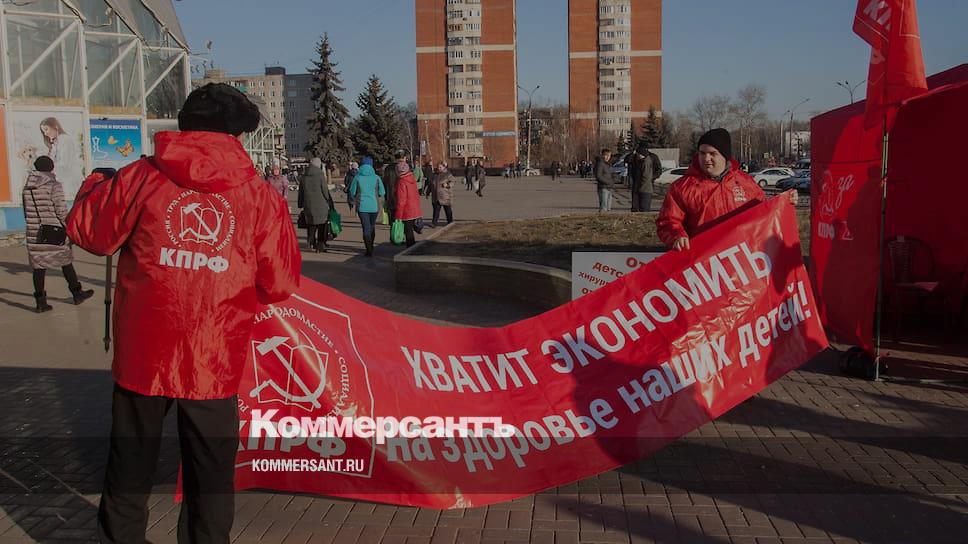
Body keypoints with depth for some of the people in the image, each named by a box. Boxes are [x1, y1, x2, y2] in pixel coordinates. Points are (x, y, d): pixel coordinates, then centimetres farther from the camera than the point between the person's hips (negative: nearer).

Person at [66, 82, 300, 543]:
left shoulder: (142, 177, -4)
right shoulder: (259, 195, -4)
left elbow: (88, 231, 8)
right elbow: (280, 284, -2)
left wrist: (94, 185, 27)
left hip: (142, 353, 1)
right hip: (215, 361, -1)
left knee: (130, 460, 21)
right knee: (210, 469, 15)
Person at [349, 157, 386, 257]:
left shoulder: (357, 178, -7)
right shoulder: (376, 178, -6)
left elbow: (352, 192, -1)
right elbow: (382, 193, -1)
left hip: (362, 206, -1)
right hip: (374, 206, 1)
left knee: (366, 228, 2)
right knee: (372, 226, 19)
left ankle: (369, 250, -2)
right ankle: (370, 247, 32)